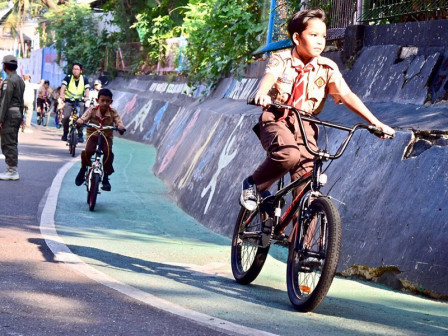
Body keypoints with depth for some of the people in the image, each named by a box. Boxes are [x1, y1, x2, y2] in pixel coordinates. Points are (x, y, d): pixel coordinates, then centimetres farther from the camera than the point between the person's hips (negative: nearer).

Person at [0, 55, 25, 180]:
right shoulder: (20, 80, 15)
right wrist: (21, 116, 23)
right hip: (18, 114, 10)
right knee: (12, 143, 13)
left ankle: (12, 171, -8)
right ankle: (12, 169, 17)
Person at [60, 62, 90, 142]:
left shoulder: (84, 79, 0)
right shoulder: (68, 78, -3)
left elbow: (87, 89, -10)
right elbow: (63, 87, -14)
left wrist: (87, 97, -31)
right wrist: (62, 95, -34)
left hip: (80, 101, 1)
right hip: (69, 101, -1)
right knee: (66, 117, -18)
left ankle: (80, 135, -5)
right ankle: (65, 133, 5)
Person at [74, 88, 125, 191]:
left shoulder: (113, 113, -8)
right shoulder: (92, 110, -9)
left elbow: (118, 121, -20)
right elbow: (84, 117, -19)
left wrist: (121, 127, -43)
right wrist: (79, 122, -43)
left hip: (106, 137, 0)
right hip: (93, 135, 0)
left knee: (108, 153, -26)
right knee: (88, 151, -27)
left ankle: (105, 177, -10)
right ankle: (83, 169, 5)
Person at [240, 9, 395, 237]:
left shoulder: (327, 68, -1)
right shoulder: (282, 60, -7)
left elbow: (347, 96, -8)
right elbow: (269, 76, -28)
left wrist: (376, 123, -19)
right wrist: (262, 94, -53)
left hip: (304, 125, 3)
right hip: (276, 119, -3)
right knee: (289, 154, -37)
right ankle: (254, 185, -9)